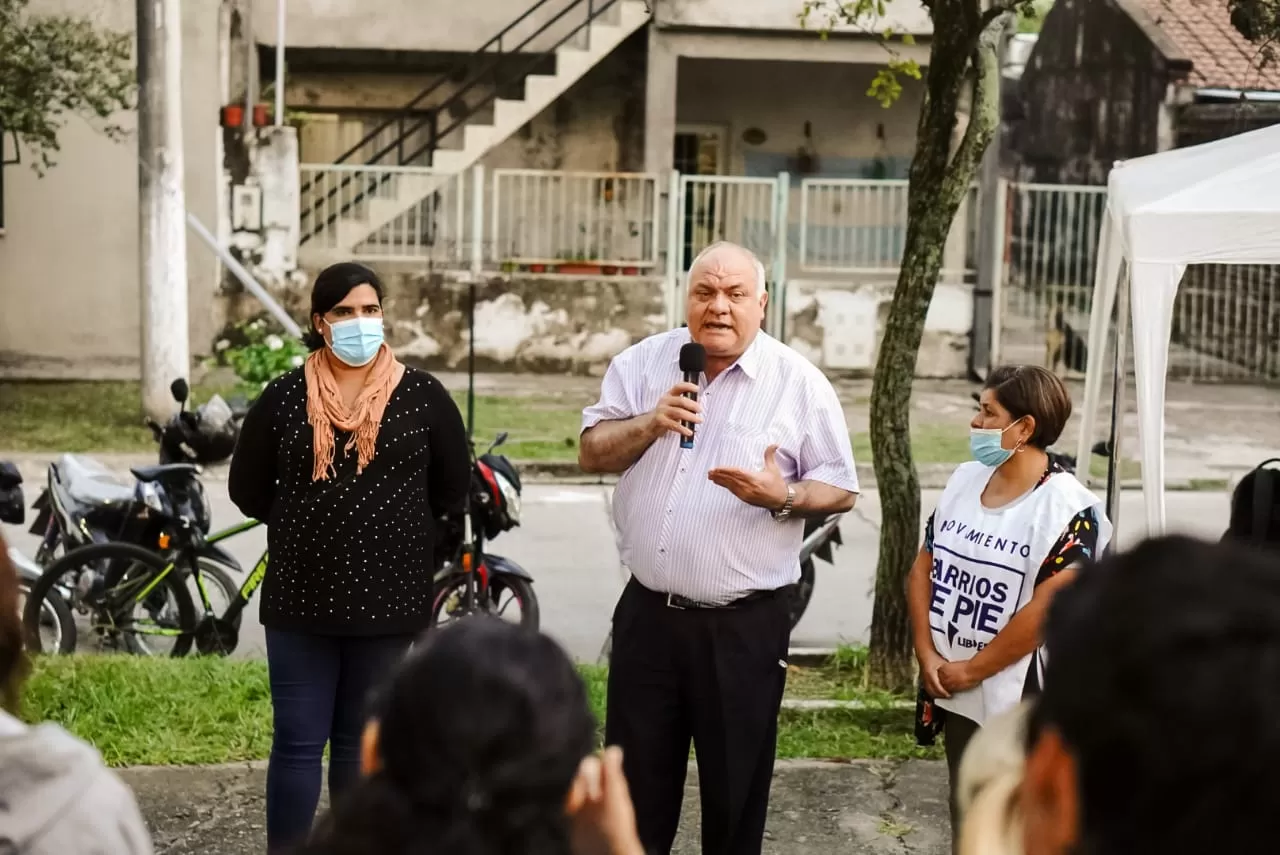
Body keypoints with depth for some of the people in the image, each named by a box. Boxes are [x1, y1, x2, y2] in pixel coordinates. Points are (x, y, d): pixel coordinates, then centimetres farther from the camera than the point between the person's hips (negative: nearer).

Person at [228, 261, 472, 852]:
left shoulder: (423, 396, -1)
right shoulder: (284, 397, 1)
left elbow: (452, 487, 8)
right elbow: (248, 489, 10)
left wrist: (395, 526, 7)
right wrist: (303, 526, 6)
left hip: (386, 598, 0)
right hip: (299, 598, 0)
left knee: (362, 743, 11)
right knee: (297, 743, 3)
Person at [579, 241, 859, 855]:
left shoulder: (800, 383, -4)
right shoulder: (644, 364, 5)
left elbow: (840, 489, -1)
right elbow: (591, 454, 4)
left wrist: (783, 497, -21)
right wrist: (649, 424, -14)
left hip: (743, 625, -3)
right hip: (648, 612, 3)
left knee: (736, 792, 9)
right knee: (636, 786, 14)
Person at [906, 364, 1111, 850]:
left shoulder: (1068, 508, -16)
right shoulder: (964, 480, 5)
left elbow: (1046, 610, -21)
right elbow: (924, 568, 8)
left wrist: (971, 670, -14)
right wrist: (926, 653, -4)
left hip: (1020, 702, -6)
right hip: (954, 693, 7)